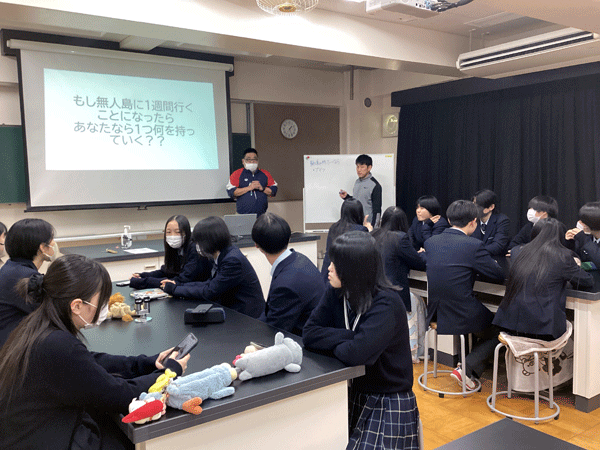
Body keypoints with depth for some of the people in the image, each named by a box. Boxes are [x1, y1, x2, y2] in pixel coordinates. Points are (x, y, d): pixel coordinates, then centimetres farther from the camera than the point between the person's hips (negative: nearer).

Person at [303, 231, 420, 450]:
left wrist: (331, 342, -13)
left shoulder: (386, 304, -22)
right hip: (353, 396, 5)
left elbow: (354, 354, -32)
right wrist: (348, 337, -20)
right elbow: (309, 333, -9)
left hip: (390, 405, -5)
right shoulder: (336, 293, -2)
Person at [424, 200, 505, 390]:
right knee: (494, 333, 23)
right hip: (461, 316, -6)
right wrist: (490, 261, 15)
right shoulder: (474, 245, -16)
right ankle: (467, 369, 4)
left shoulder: (430, 242, 2)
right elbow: (500, 275, -6)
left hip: (435, 314, 6)